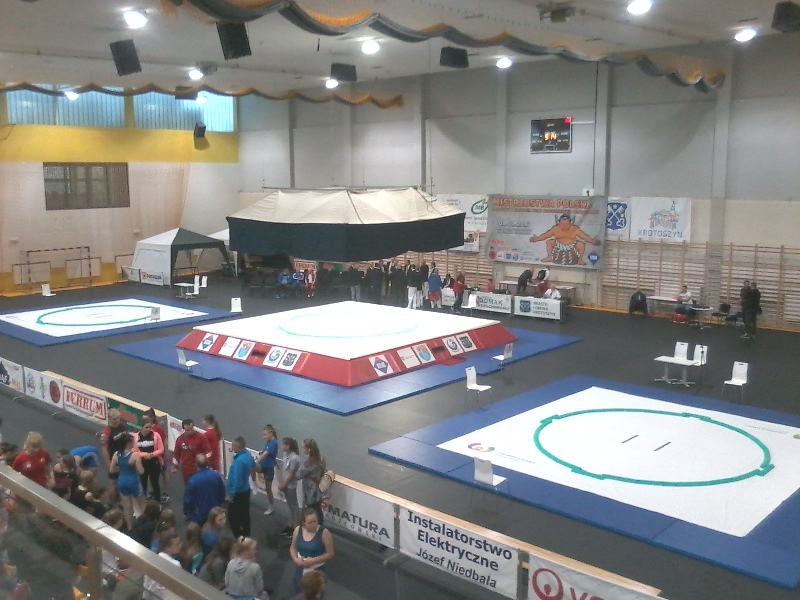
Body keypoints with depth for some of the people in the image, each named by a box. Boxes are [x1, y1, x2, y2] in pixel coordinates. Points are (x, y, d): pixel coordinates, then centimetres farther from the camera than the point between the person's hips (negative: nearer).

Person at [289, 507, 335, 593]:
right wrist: (295, 559, -12)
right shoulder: (298, 530, -9)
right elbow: (293, 547, 7)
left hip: (317, 570, -4)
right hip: (300, 569, 4)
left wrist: (313, 561, -22)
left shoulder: (324, 533, -21)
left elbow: (330, 554, -14)